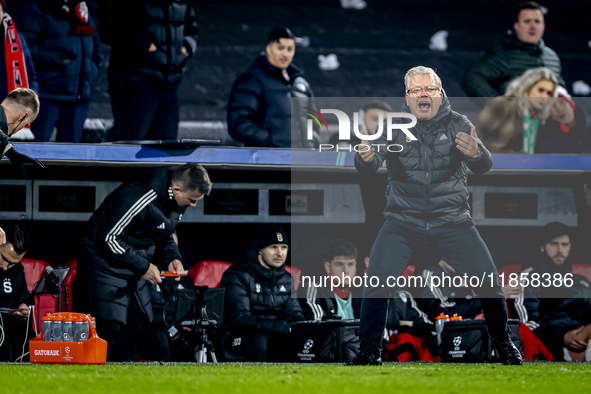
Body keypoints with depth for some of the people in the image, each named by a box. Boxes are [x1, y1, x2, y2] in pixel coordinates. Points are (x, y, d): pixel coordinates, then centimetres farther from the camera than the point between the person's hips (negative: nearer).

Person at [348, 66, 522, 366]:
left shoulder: (457, 124, 0)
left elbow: (484, 167, -12)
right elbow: (369, 168, -12)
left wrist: (475, 153, -37)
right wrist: (365, 158, -37)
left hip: (453, 223, 0)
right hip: (403, 224, 0)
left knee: (489, 282, -8)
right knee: (375, 284, -17)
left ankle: (503, 344, 18)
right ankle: (369, 353, 1)